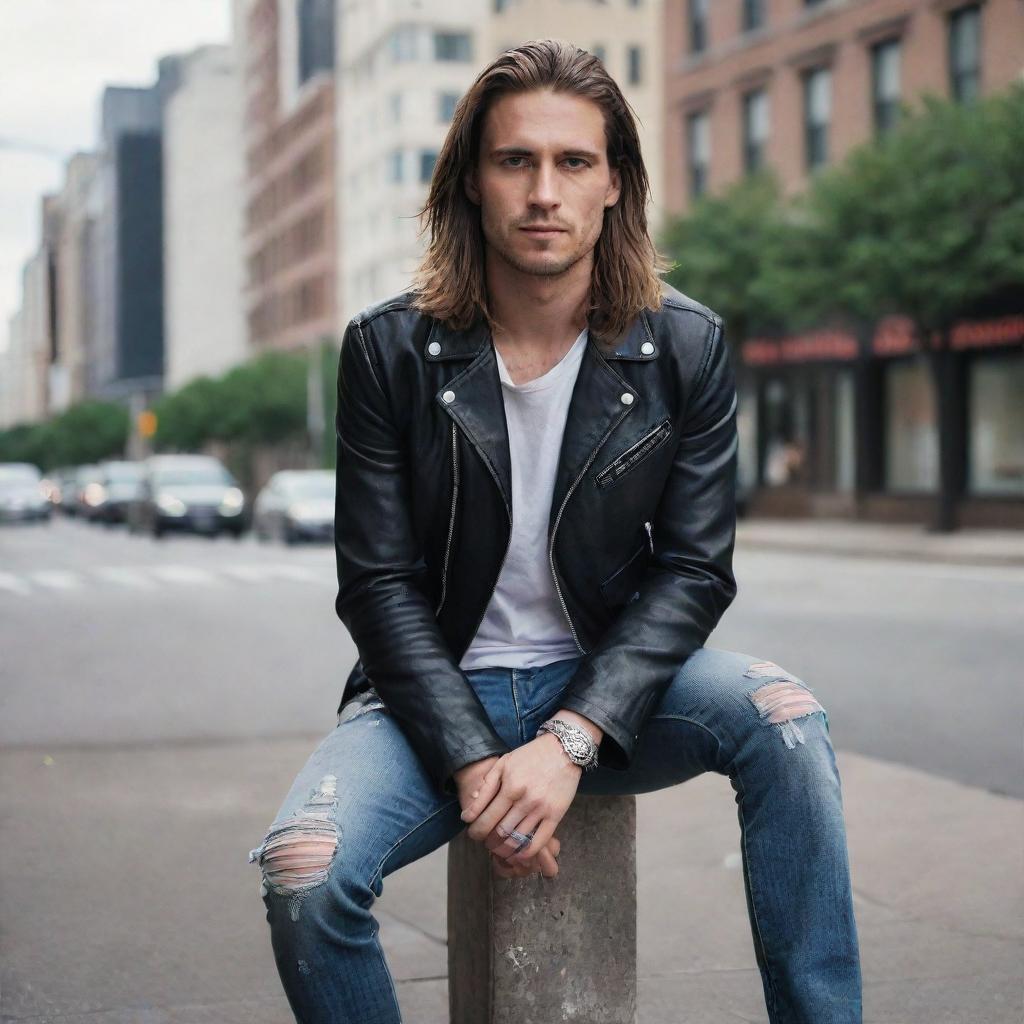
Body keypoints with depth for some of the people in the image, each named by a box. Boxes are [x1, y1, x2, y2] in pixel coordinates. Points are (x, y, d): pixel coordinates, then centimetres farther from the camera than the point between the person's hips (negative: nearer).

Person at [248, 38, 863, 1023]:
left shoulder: (687, 345, -5)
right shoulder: (389, 348, -7)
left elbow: (694, 569, -7)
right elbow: (379, 584, -7)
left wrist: (568, 741, -20)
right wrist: (473, 765, -19)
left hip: (609, 683, 1)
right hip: (440, 690, 0)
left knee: (781, 714, -29)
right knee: (303, 872, -27)